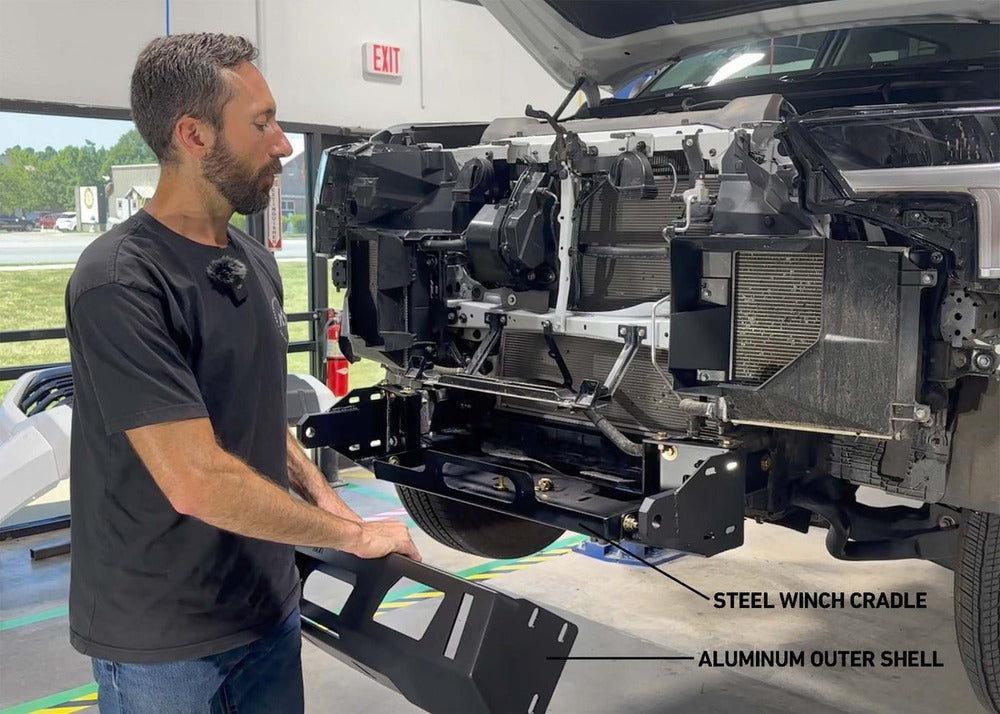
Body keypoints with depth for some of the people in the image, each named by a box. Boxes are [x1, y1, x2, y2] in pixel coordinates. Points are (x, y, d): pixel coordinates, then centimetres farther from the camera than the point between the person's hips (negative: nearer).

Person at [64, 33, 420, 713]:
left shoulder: (256, 260, 5)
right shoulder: (119, 282, -22)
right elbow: (197, 481, -27)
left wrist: (324, 497, 2)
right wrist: (353, 534, -17)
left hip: (270, 602, 7)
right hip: (162, 643, -7)